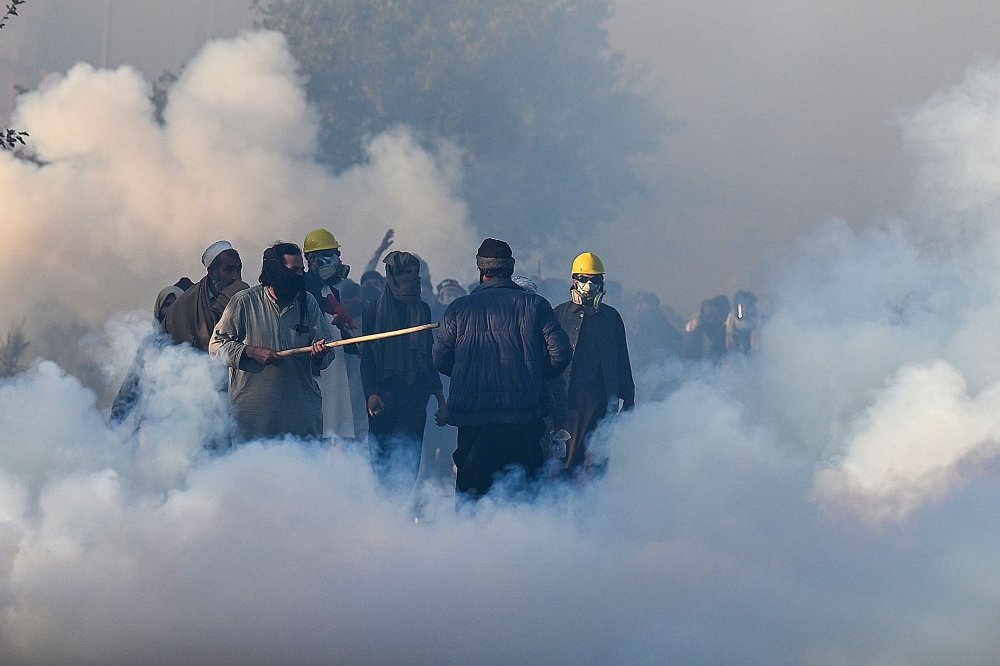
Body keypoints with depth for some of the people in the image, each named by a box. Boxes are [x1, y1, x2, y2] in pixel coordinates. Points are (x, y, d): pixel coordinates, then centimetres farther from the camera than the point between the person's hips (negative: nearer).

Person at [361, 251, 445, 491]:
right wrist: (371, 394, -13)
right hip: (384, 395, -2)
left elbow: (431, 354, 17)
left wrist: (439, 395, 13)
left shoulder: (422, 310, 13)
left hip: (415, 393, 2)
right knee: (381, 458, -3)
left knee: (408, 454, -8)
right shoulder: (375, 310, 3)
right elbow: (367, 356, 0)